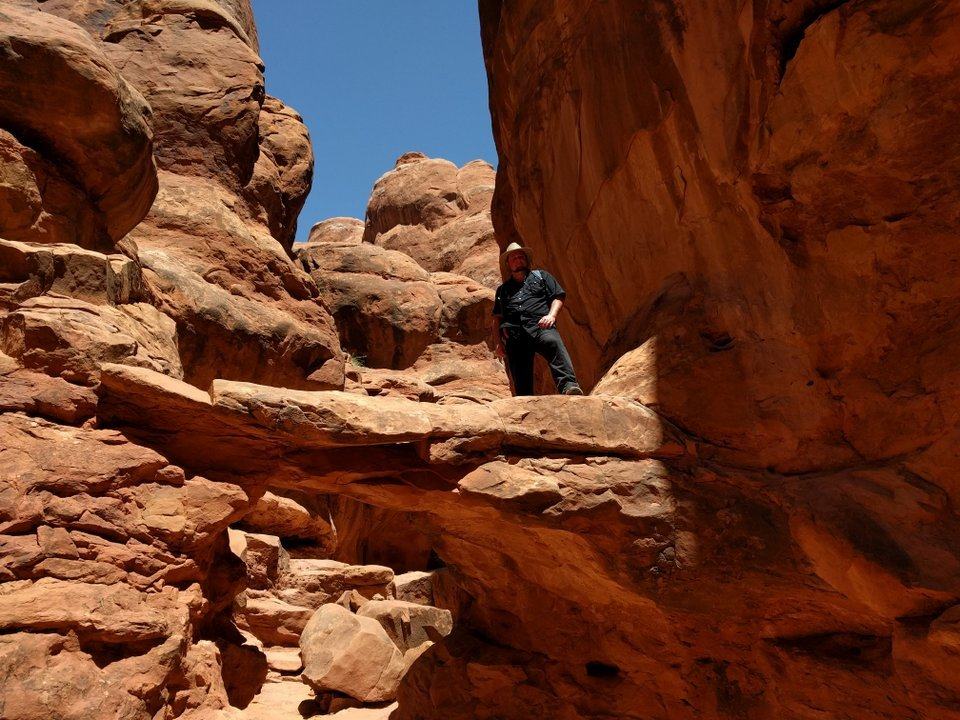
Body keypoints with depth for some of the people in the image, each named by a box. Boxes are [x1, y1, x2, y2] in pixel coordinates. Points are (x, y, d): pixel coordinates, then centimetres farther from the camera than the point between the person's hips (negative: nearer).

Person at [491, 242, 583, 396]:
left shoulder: (541, 276, 26)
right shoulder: (503, 290, 31)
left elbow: (558, 297, 14)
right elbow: (497, 318, 27)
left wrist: (552, 315, -6)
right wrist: (497, 342, 13)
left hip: (540, 327, -3)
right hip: (514, 335, 3)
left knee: (553, 343, -36)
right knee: (521, 382, -7)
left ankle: (569, 386, -52)